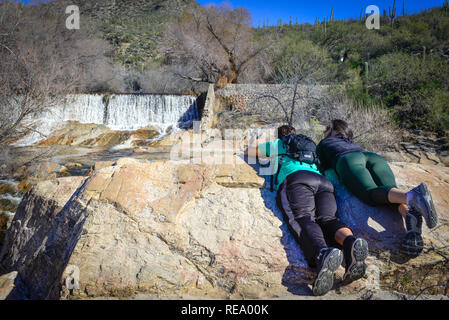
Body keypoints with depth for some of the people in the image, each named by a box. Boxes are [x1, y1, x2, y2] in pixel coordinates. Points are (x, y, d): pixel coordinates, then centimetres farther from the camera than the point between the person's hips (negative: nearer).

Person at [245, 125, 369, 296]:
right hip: (323, 181, 5)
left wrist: (269, 154, 65)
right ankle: (350, 242, -52)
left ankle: (322, 253, -59)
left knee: (303, 218, -25)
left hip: (297, 178, -4)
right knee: (327, 218, -17)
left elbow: (248, 151, 47)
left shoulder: (276, 144, 34)